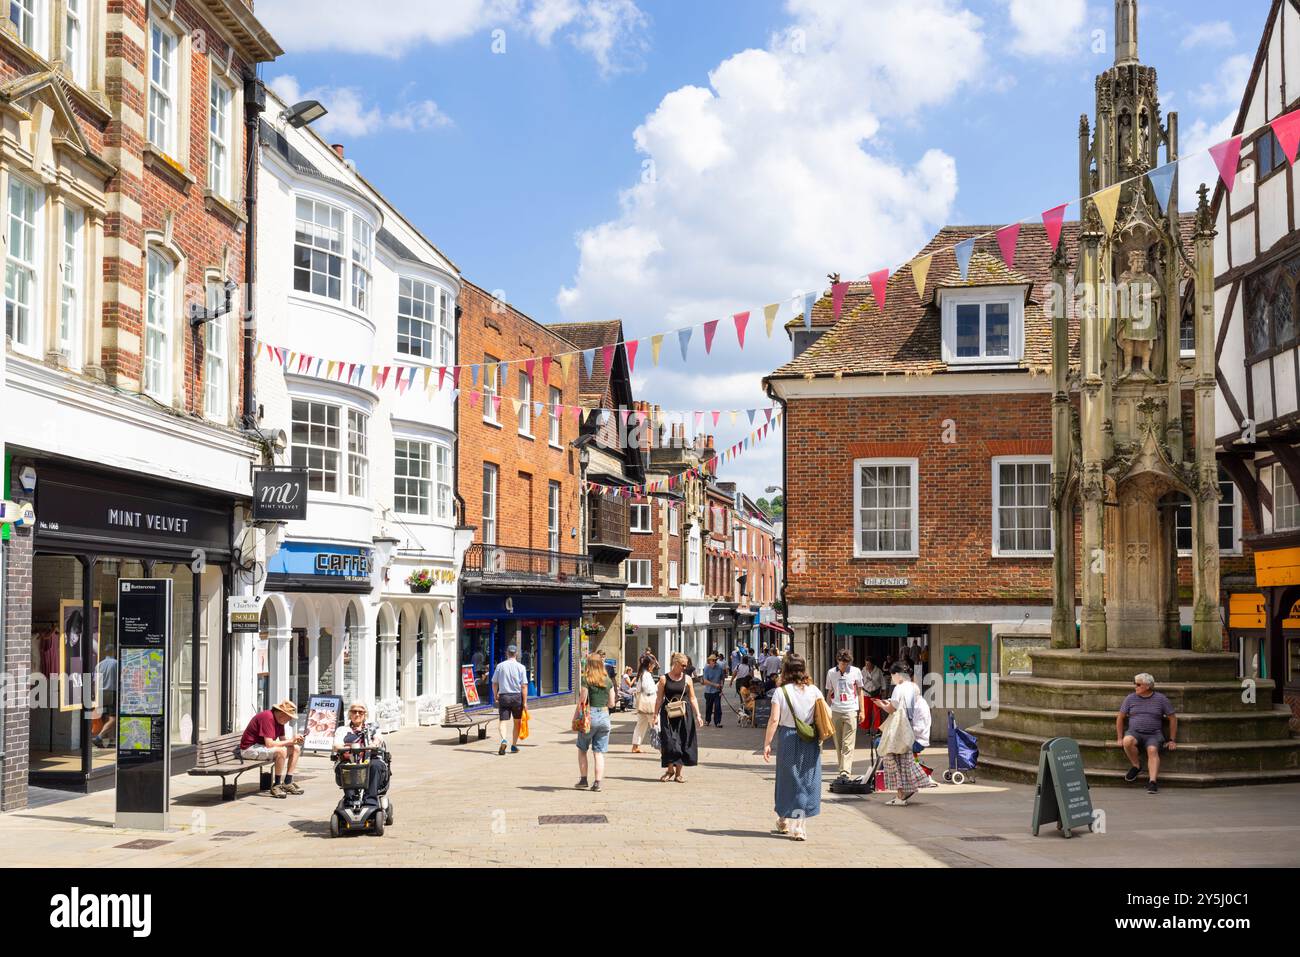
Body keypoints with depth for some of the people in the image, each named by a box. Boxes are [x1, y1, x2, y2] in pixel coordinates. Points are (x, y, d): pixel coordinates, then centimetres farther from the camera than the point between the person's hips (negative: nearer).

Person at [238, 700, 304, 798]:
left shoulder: (279, 719, 5)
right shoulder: (267, 717, -25)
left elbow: (283, 740, 9)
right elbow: (269, 744, -31)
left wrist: (295, 741, -12)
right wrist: (290, 741, -22)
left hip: (262, 747, 10)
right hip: (250, 748, -10)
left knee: (296, 749, 4)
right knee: (281, 751, -33)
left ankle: (287, 783, 2)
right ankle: (276, 786, -20)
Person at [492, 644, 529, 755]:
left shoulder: (500, 666, 2)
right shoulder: (521, 667, -3)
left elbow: (494, 683, 6)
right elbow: (524, 686, -7)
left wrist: (496, 697, 18)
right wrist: (525, 702, -5)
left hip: (503, 696, 0)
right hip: (517, 696, 0)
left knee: (502, 721, -2)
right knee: (516, 722, 15)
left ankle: (503, 740, -29)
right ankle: (514, 746, 19)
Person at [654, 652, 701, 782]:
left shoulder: (687, 679, 7)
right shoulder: (664, 679, 2)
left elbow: (692, 698, 9)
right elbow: (659, 699, 4)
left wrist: (698, 715, 2)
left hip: (684, 715, 2)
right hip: (668, 715, -2)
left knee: (682, 743, 3)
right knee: (668, 742, -6)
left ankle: (678, 773, 13)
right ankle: (670, 770, 13)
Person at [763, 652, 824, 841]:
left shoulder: (781, 691, -8)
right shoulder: (814, 691, -1)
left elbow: (774, 720, -11)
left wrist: (767, 743, -6)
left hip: (787, 738, -1)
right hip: (809, 741, 1)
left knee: (788, 780, 15)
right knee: (807, 781, 7)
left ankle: (784, 822, 30)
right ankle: (800, 827, 3)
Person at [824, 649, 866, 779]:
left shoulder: (855, 672, 3)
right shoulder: (831, 673, 7)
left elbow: (859, 692, 9)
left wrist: (862, 711, 6)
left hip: (851, 711, -2)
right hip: (835, 711, 2)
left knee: (848, 745, -9)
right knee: (838, 744, 7)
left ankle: (845, 771, -14)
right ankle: (842, 767, 18)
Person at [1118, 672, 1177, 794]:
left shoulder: (1160, 699, 4)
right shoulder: (1131, 698, 8)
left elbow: (1173, 718, 9)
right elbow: (1120, 717, 15)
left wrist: (1172, 740, 6)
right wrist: (1120, 738, 8)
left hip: (1154, 734, -1)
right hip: (1134, 732, 2)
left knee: (1152, 750, -33)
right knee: (1127, 741, -33)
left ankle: (1153, 781, -42)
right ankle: (1136, 766, -9)